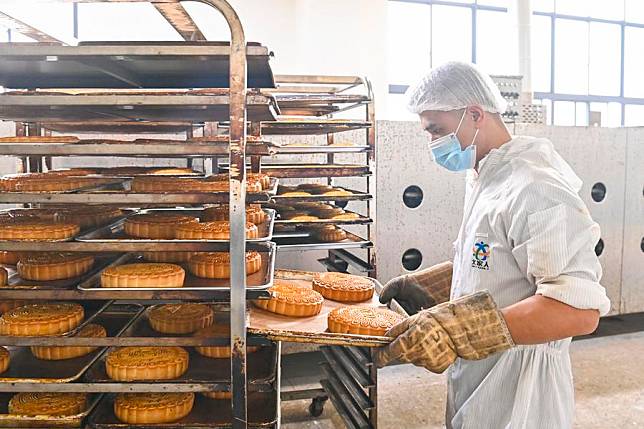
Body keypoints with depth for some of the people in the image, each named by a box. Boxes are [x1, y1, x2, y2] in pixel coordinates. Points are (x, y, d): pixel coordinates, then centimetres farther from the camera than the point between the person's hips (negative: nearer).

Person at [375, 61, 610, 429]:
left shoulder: (536, 188, -23)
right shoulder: (483, 180, 8)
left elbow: (580, 310, -31)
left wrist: (452, 329, -37)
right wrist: (417, 286, 9)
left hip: (515, 398, -9)